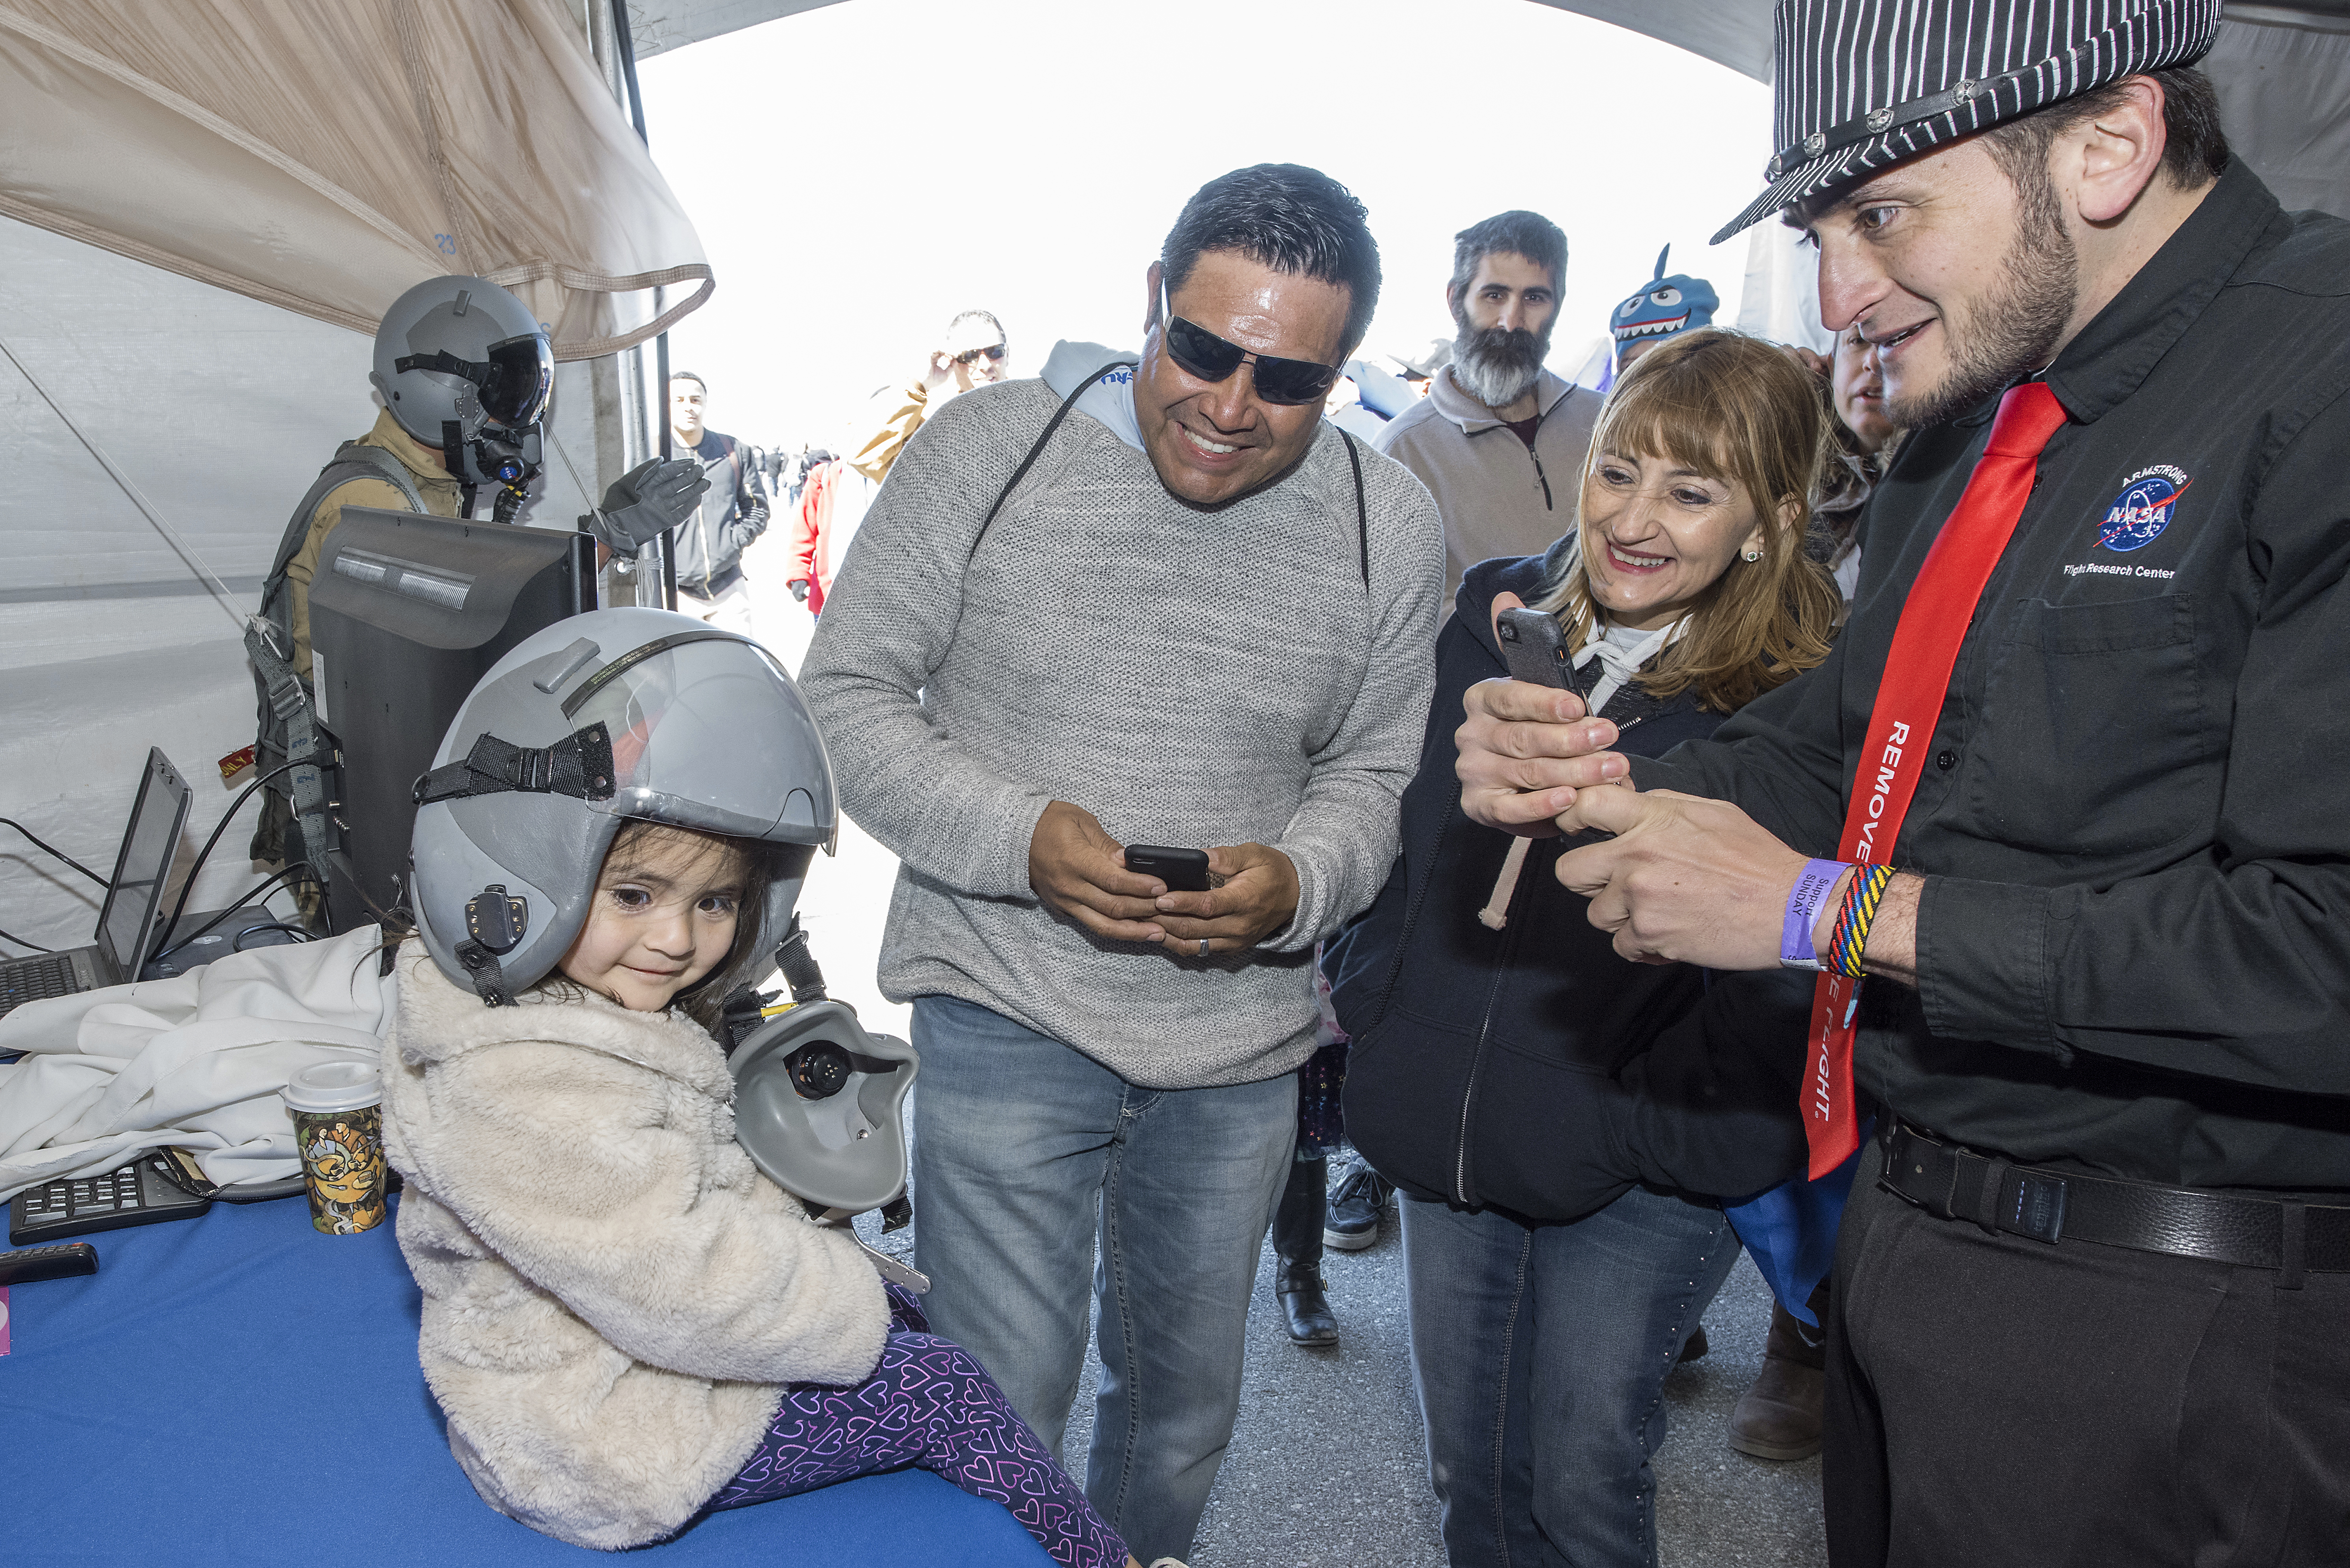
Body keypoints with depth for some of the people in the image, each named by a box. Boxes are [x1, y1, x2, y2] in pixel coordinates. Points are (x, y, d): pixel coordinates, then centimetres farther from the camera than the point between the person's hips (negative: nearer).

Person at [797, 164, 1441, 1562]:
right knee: (1004, 1405, 4)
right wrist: (1022, 838, -21)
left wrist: (1296, 881, -16)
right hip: (1009, 1012, -3)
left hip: (1241, 1033, 3)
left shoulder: (1389, 526, -2)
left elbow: (1377, 772, 6)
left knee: (1190, 1390, 22)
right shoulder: (986, 448, -9)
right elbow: (849, 692, -6)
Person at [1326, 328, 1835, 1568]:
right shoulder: (1489, 611, 1)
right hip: (1446, 1127, 4)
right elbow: (1394, 817, 13)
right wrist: (1358, 979, 10)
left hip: (1645, 1165, -4)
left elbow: (1777, 988, -13)